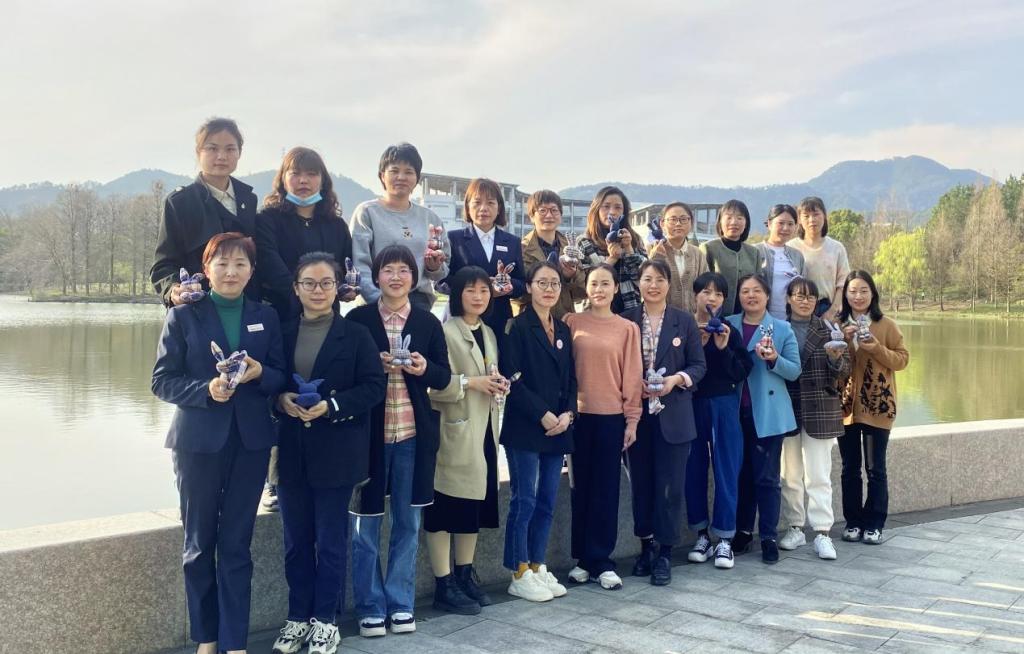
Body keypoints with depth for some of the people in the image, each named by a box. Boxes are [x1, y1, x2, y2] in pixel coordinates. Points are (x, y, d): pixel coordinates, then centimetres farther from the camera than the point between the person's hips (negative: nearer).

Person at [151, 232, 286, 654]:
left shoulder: (266, 317, 7)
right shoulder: (183, 316, 0)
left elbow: (282, 378, 7)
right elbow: (162, 382, -4)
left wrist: (260, 373, -14)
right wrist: (206, 389, -20)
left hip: (250, 441, 1)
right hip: (198, 441, -1)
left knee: (236, 544, 5)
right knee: (199, 543, 9)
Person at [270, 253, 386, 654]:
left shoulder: (356, 335, -1)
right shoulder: (282, 333, 8)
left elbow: (375, 386, -6)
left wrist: (331, 406, -18)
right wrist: (280, 399, -11)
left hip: (336, 452, -3)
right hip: (291, 451, 3)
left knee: (331, 540, 5)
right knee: (296, 540, 11)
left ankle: (326, 620, 18)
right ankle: (298, 617, 24)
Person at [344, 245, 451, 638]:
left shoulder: (428, 322, 6)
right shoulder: (357, 319, 0)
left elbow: (444, 377, 6)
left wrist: (424, 368, -14)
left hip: (414, 434, 2)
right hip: (368, 432, -2)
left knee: (408, 522, 10)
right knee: (366, 523, 5)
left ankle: (401, 603, 22)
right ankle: (370, 606, 18)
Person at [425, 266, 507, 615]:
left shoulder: (488, 333, 16)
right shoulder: (445, 331, -11)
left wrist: (497, 385, 5)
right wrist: (470, 382, -20)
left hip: (483, 431, 8)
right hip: (454, 432, -8)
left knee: (475, 504, 13)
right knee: (445, 507, -2)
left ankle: (465, 576, 25)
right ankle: (444, 586, 5)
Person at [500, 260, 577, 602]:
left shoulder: (563, 330, 15)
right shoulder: (517, 327, -4)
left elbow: (570, 379, 14)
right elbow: (512, 378, -12)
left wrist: (567, 414, -3)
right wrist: (542, 415, -15)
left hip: (558, 427, 6)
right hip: (524, 428, -6)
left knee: (547, 502, 9)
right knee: (524, 501, -3)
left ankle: (538, 568, 19)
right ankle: (520, 576, 6)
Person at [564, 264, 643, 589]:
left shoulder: (628, 329, 3)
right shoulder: (572, 322, 2)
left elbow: (632, 375, 3)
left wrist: (632, 419, 0)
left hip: (612, 417, 0)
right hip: (579, 415, 0)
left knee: (606, 489, 5)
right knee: (581, 487, 8)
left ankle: (601, 560, 14)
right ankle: (583, 559, 18)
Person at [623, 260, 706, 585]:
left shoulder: (684, 321, 4)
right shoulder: (626, 320, 5)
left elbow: (699, 365, 3)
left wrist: (676, 379, -14)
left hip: (673, 415, -1)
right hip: (637, 414, 1)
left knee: (670, 484, 0)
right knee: (641, 482, 9)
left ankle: (665, 552, 10)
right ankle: (646, 545, 23)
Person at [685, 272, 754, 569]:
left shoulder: (730, 332, 3)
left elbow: (743, 372, -4)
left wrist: (724, 348, -14)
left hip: (724, 405, 0)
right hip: (691, 405, 0)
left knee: (726, 470, -1)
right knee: (695, 470, 5)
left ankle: (724, 539, 7)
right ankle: (701, 534, 18)